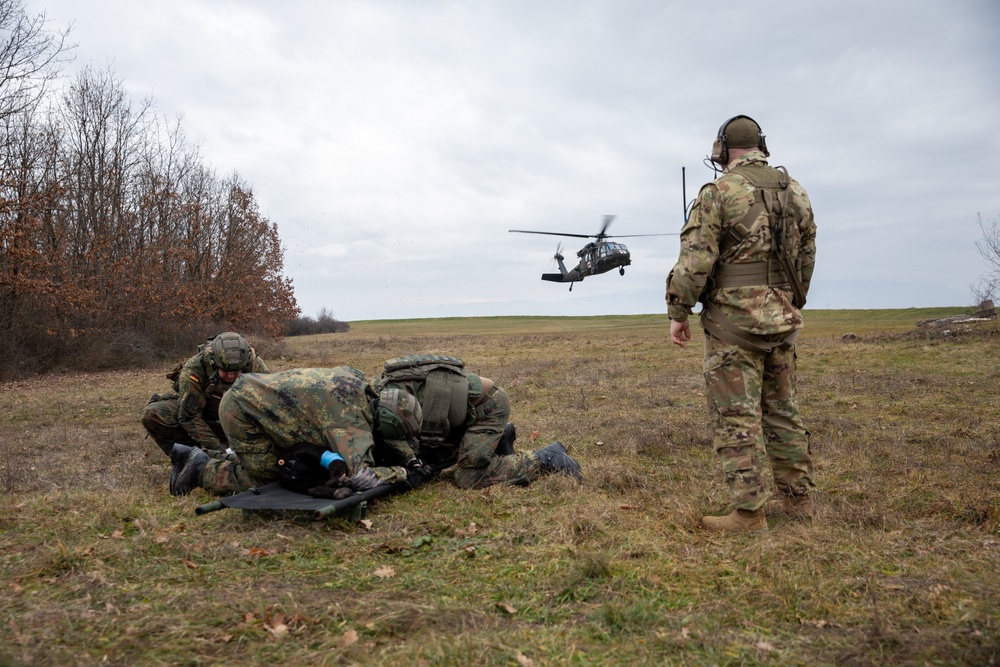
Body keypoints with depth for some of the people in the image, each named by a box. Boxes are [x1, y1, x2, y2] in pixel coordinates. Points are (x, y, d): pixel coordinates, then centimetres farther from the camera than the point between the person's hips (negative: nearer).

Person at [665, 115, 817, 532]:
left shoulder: (718, 193, -8)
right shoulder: (795, 191, 12)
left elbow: (695, 259, -14)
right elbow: (807, 255, 17)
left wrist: (678, 312, -6)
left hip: (734, 318, -7)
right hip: (782, 318, 7)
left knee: (737, 416, -2)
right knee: (782, 410, 16)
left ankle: (749, 513, 1)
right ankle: (798, 500, 25)